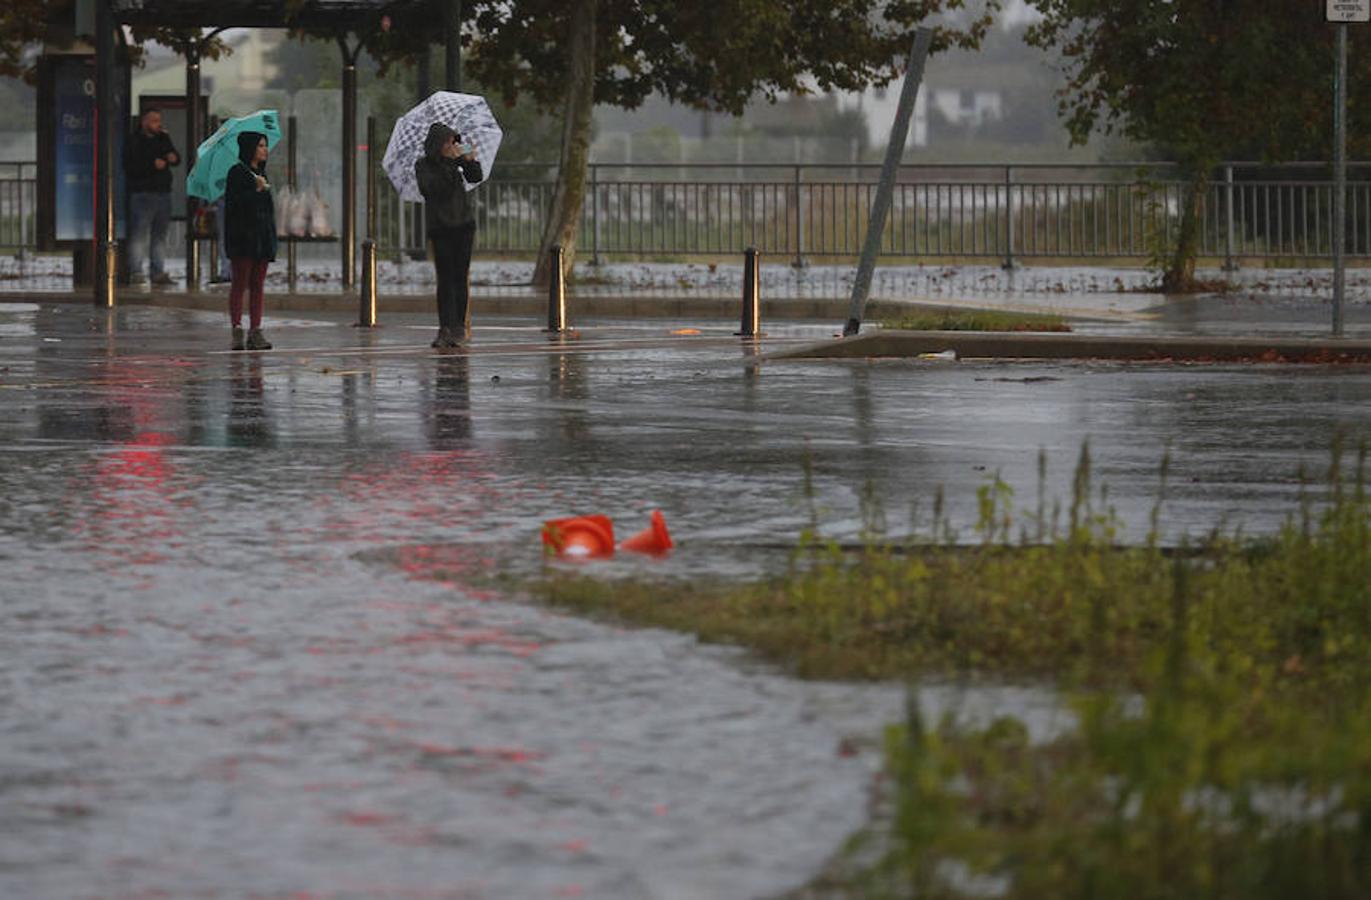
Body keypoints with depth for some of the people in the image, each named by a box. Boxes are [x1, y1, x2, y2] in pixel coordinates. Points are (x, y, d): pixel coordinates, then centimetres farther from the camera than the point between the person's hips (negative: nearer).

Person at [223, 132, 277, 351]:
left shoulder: (261, 173, 18)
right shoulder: (237, 172, -6)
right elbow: (232, 203, -15)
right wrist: (256, 190, -18)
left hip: (262, 235, 8)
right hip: (243, 236, -8)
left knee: (258, 285, 5)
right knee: (240, 283, -6)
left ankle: (255, 332, 5)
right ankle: (237, 331, -7)